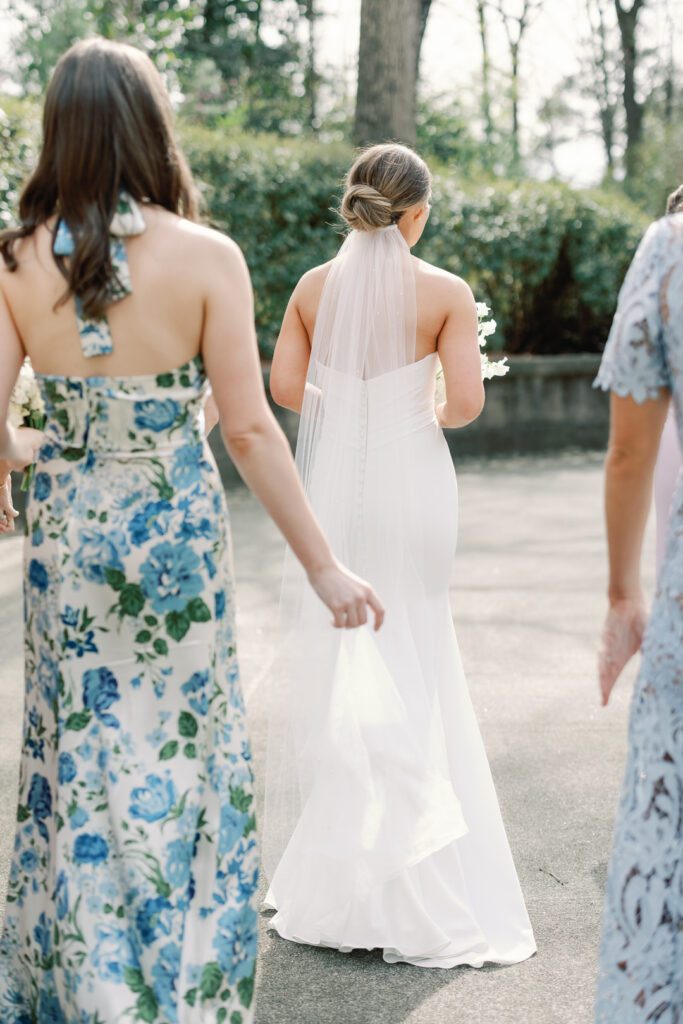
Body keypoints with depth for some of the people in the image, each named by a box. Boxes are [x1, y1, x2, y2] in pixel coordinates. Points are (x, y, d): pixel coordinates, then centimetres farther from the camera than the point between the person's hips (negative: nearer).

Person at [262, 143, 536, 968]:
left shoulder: (314, 287, 2)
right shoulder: (446, 292, -7)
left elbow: (286, 387, 1)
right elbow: (465, 400, -12)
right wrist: (427, 415, 9)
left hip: (333, 477, 3)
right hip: (409, 477, -3)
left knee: (326, 655, 12)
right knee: (408, 660, 7)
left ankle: (322, 876, 17)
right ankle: (408, 890, 9)